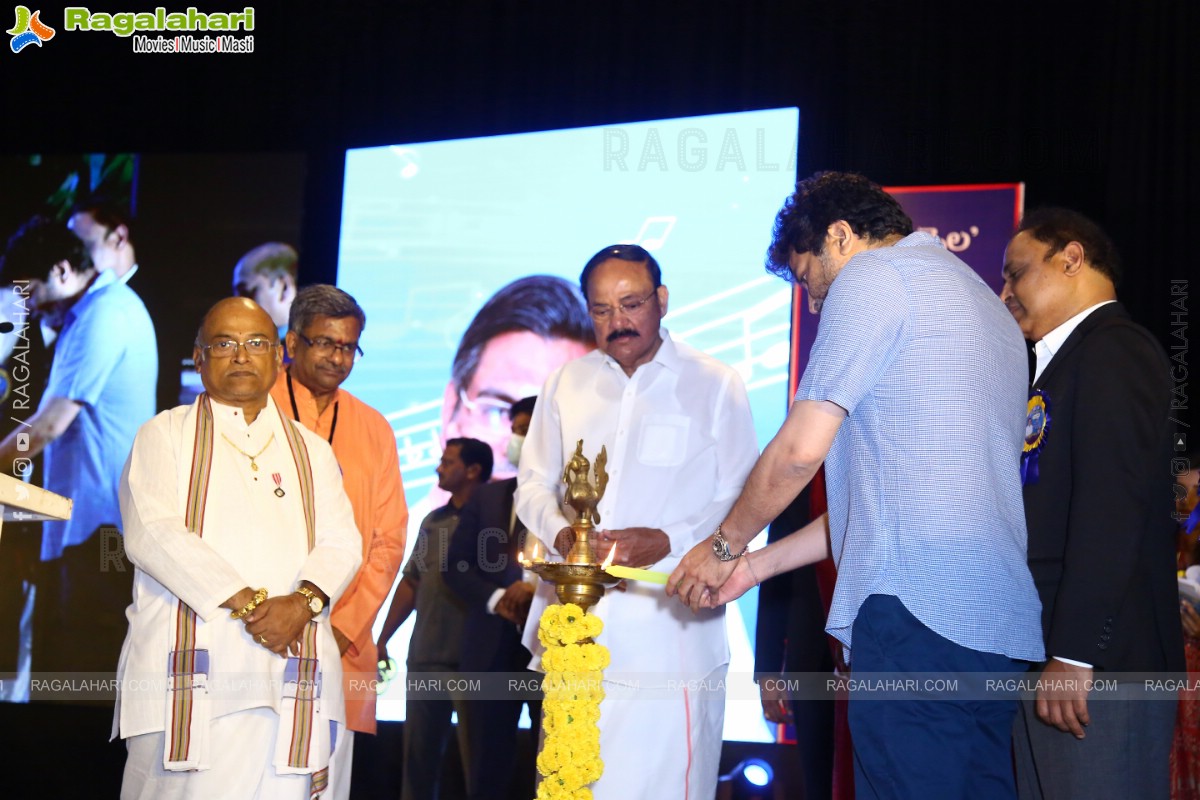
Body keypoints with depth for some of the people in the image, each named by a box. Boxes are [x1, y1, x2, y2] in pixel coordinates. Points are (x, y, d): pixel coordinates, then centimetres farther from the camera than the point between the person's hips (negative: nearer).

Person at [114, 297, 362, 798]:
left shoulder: (311, 450, 21)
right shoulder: (165, 434, 11)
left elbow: (341, 542, 9)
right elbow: (152, 533, -5)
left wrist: (303, 601, -13)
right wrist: (246, 603, -13)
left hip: (289, 680, 3)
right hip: (189, 676, -2)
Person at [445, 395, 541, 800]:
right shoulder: (486, 497, 13)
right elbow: (456, 566, 9)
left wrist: (540, 590, -19)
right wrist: (496, 598, -8)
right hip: (494, 645, 4)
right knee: (488, 765, 8)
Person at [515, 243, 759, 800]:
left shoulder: (715, 386, 2)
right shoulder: (566, 382, 12)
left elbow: (741, 503, 0)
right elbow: (533, 483, 17)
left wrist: (668, 541, -16)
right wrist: (561, 534, -5)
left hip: (668, 630, -3)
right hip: (575, 626, 4)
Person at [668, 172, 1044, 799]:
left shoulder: (873, 276, -1)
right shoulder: (985, 305, 27)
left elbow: (801, 449, -7)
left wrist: (724, 545, 10)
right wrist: (757, 566, 25)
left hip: (918, 608, -9)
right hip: (998, 622, 9)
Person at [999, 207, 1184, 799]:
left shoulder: (1114, 351, -8)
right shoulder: (1061, 362, 21)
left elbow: (1111, 506, -19)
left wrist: (1073, 655, -22)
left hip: (1097, 661, -9)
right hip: (1044, 657, 9)